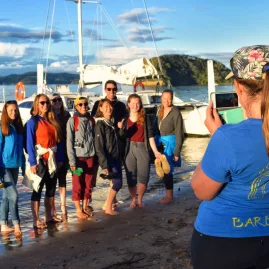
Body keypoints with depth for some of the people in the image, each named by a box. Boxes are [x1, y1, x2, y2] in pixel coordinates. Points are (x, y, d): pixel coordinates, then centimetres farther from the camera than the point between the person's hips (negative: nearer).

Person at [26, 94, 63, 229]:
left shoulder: (52, 121, 11)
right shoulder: (33, 121, -7)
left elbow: (58, 141, 13)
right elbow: (30, 143, -12)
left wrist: (60, 158, 7)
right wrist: (32, 162, -19)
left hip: (52, 159, 7)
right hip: (40, 159, -7)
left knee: (51, 188, 12)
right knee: (38, 189, -3)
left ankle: (49, 216, 22)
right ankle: (36, 221, 1)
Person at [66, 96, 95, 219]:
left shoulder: (91, 120, 8)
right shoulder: (72, 120, -5)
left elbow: (94, 137, 11)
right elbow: (69, 141, -9)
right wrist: (72, 161, -14)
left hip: (90, 156, 4)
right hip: (78, 157, -4)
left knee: (88, 183, 9)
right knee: (78, 184, 2)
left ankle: (85, 207, 21)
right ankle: (78, 210, 10)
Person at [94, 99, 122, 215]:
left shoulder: (111, 123, 11)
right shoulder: (100, 124, -12)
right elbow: (99, 146, -17)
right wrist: (104, 164, -20)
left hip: (116, 157, 8)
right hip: (108, 159, -8)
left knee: (116, 182, 8)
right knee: (117, 182, -9)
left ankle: (108, 205, 20)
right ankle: (108, 207, 4)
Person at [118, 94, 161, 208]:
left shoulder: (144, 118, 4)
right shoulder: (125, 119, 5)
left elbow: (150, 135, 4)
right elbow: (122, 136, 2)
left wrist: (155, 151, 0)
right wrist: (121, 128, -19)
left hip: (142, 148, 0)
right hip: (129, 148, 0)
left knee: (143, 176, -2)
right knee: (131, 177, 3)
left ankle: (140, 199, 17)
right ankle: (133, 199, 21)